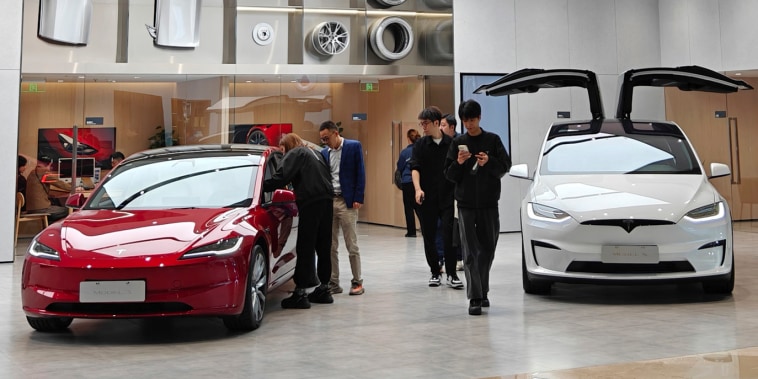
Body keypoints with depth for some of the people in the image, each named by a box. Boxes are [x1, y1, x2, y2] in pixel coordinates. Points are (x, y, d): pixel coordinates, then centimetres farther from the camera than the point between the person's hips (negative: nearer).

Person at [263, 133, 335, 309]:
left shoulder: (295, 154, 1)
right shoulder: (314, 153, 27)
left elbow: (281, 177, -12)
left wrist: (260, 186, -7)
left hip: (310, 203, -8)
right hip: (326, 201, 8)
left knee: (305, 248, -7)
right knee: (323, 247, 14)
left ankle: (300, 294, -7)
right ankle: (323, 289, 21)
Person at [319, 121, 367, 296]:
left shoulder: (354, 147, -1)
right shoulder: (324, 153, 11)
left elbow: (360, 174, -4)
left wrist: (358, 199, -11)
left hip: (347, 202, -5)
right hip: (327, 201, 5)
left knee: (352, 245, 0)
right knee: (330, 246, 6)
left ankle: (357, 282, 10)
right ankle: (333, 283, 12)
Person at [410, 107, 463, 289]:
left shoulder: (451, 143, 2)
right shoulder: (420, 144, 3)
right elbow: (415, 168, -6)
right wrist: (418, 189, -22)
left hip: (448, 197, -1)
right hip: (427, 198, 2)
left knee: (449, 235, -7)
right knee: (429, 236, 7)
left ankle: (451, 274, 0)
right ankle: (435, 272, 19)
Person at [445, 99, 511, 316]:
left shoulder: (492, 140, 4)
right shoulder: (458, 143, 6)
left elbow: (505, 166, 2)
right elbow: (449, 175, 5)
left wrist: (489, 162, -16)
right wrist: (458, 163, -15)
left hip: (489, 203, 1)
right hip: (466, 204, -1)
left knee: (487, 249, 9)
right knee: (470, 252, -6)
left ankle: (482, 292, 26)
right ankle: (475, 298, -7)